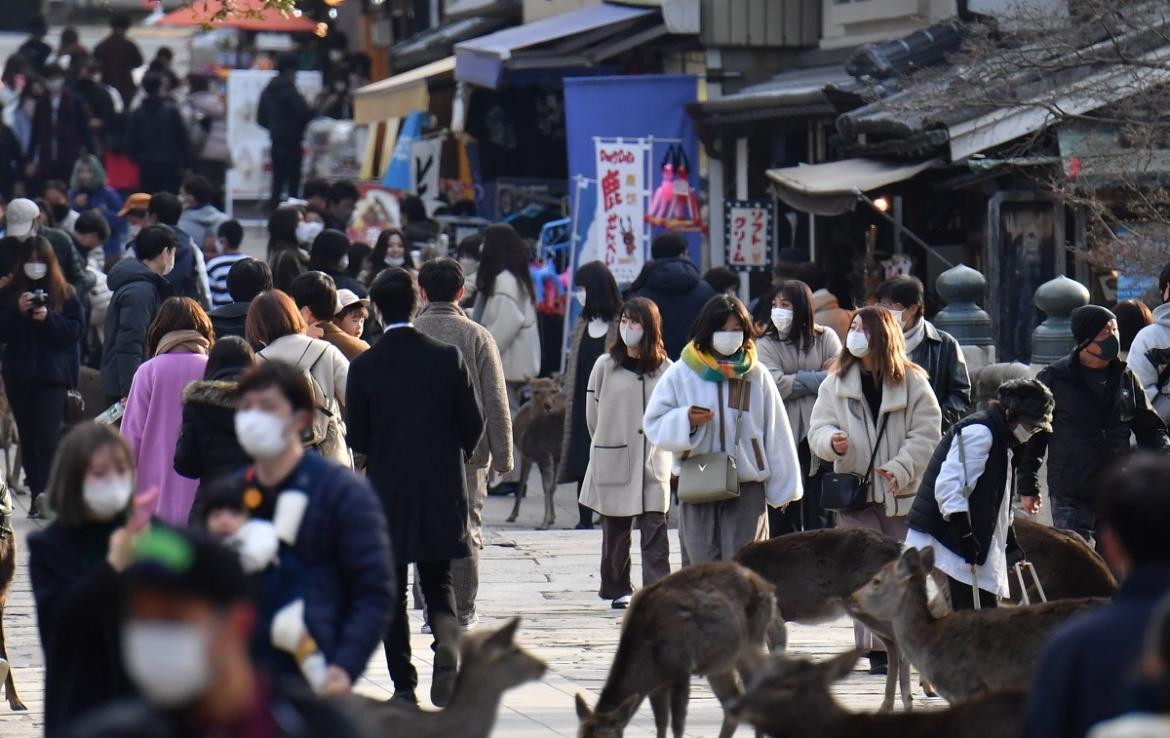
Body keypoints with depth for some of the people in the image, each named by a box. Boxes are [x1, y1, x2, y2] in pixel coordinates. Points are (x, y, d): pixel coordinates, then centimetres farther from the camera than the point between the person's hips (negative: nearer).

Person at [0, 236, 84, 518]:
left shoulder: (65, 294, 3)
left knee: (46, 435, -14)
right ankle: (37, 495, 12)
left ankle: (44, 495, -17)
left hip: (53, 375, -3)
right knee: (27, 437, 6)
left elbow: (77, 330, -2)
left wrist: (48, 318, -16)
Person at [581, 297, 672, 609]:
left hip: (654, 460, 0)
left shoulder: (664, 368, 1)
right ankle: (617, 589, 21)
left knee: (655, 526, -10)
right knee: (615, 530, 8)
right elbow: (593, 414, 9)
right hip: (613, 462, 0)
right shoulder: (605, 366, 0)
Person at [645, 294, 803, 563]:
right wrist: (685, 420, -19)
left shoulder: (756, 375, 4)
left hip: (747, 490, -1)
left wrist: (783, 488, 5)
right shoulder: (681, 374, 3)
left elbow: (776, 433, 7)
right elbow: (655, 425, 1)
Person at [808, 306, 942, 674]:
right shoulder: (836, 383, 7)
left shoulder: (912, 382, -1)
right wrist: (832, 441, -20)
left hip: (904, 492, -2)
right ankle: (877, 649, 2)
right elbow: (818, 428, 4)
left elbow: (927, 434, -4)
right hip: (856, 491, 2)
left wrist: (901, 467, -17)